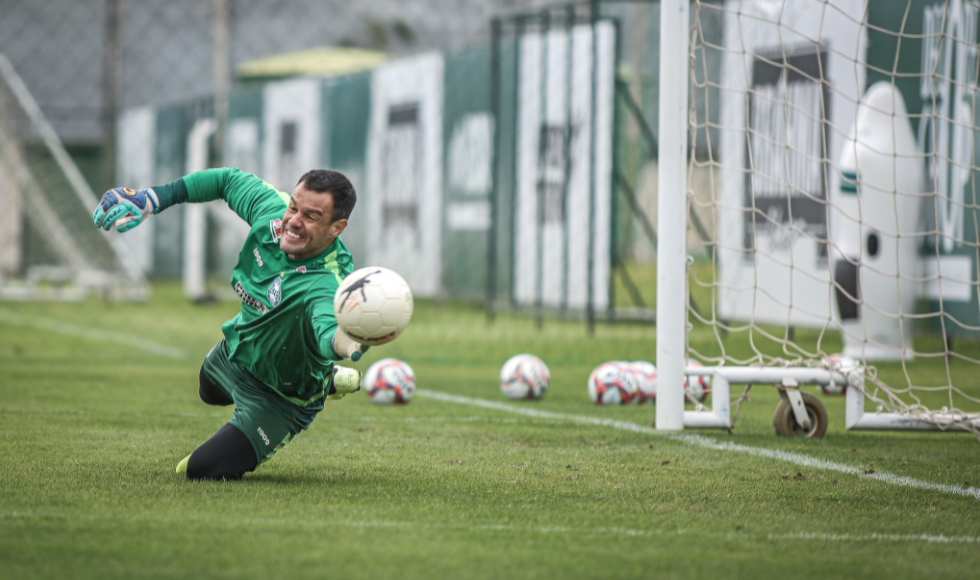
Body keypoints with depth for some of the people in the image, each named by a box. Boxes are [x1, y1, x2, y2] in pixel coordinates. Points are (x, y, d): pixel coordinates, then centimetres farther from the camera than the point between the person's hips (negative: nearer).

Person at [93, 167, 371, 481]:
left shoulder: (329, 283, -45)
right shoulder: (272, 209, -26)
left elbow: (328, 324, -67)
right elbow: (230, 180, -6)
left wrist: (340, 342, -91)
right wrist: (155, 198, -9)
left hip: (278, 399, -8)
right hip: (234, 350, 8)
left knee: (204, 469, -13)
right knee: (210, 391, 40)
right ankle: (329, 380, 50)